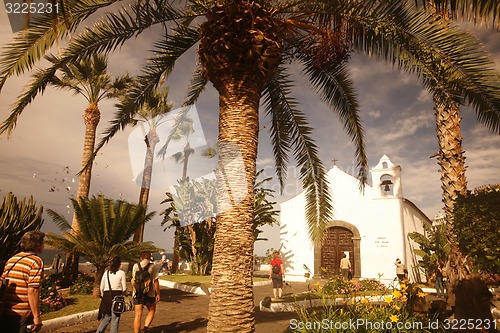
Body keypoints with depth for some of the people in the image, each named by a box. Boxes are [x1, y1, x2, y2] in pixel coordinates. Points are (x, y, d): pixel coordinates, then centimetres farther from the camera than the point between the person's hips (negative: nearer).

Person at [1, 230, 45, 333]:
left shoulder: (11, 260, 11)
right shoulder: (36, 262, -14)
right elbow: (32, 291, -20)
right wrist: (37, 317, -16)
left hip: (5, 313, 7)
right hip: (21, 316, -7)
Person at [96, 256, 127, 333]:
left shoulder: (106, 272, 6)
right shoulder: (121, 273, -3)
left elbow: (101, 287, 8)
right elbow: (124, 288, -1)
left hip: (107, 295, 4)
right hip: (117, 295, -3)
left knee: (107, 317, 18)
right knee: (115, 318, 7)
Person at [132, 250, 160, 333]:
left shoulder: (135, 266, 3)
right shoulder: (152, 267, -7)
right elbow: (155, 281, -8)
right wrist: (158, 294, 1)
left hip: (137, 294, 2)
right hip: (149, 294, -2)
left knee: (138, 315, 9)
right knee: (151, 311, 18)